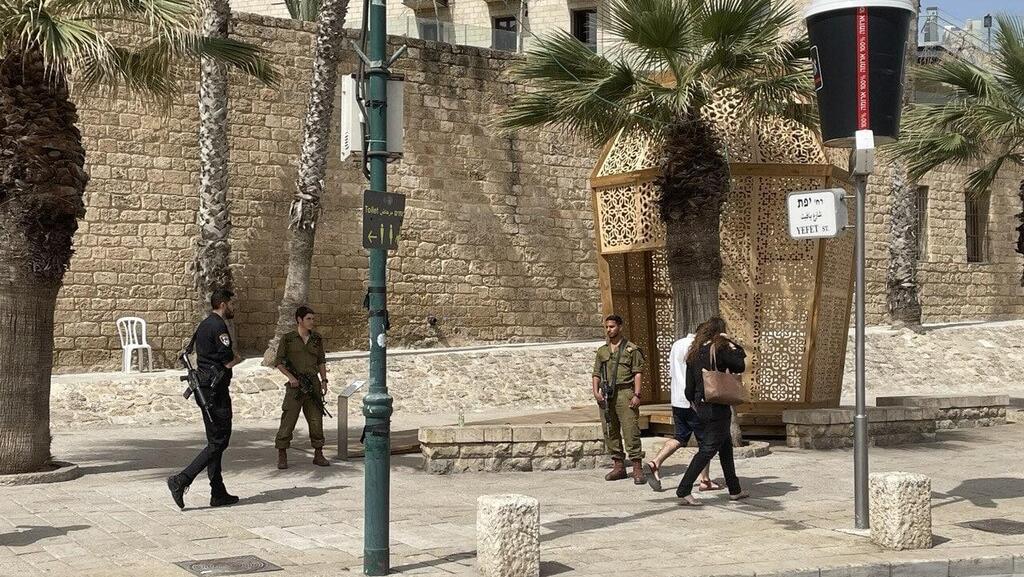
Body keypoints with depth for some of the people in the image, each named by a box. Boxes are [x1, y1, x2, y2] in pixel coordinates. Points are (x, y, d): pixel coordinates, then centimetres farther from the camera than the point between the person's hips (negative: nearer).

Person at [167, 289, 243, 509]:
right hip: (216, 389, -10)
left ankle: (218, 494, 14)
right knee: (218, 442, -8)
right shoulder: (218, 326, -14)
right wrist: (237, 358, 5)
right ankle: (181, 480, -14)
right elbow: (228, 360, -16)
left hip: (205, 388, 10)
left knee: (215, 441, 12)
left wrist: (230, 357, 9)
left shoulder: (205, 325, 17)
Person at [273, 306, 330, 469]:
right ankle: (282, 456, 4)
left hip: (313, 383, 4)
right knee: (288, 419, -5)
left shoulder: (317, 339, 10)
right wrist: (290, 376, -12)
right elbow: (278, 362, 0)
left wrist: (324, 380, 5)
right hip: (295, 384, -4)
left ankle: (318, 455, 14)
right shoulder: (288, 339, -1)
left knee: (316, 419, 5)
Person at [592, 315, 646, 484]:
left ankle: (638, 469, -10)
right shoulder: (602, 351, 18)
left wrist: (636, 394, -13)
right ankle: (618, 467, 15)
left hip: (625, 393, -5)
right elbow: (596, 374, 16)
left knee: (631, 430, -11)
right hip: (606, 395, 5)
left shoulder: (631, 349, 3)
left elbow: (638, 373, -3)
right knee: (610, 432, 6)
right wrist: (596, 391, -1)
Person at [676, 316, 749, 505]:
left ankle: (734, 490, 28)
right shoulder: (719, 348, -12)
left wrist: (694, 402, 22)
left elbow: (689, 385, 11)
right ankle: (683, 490, -12)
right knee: (708, 449, -6)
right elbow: (740, 366, -4)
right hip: (717, 407, -8)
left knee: (726, 446, 19)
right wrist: (733, 345, 4)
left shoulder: (694, 352, 9)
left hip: (702, 407, 8)